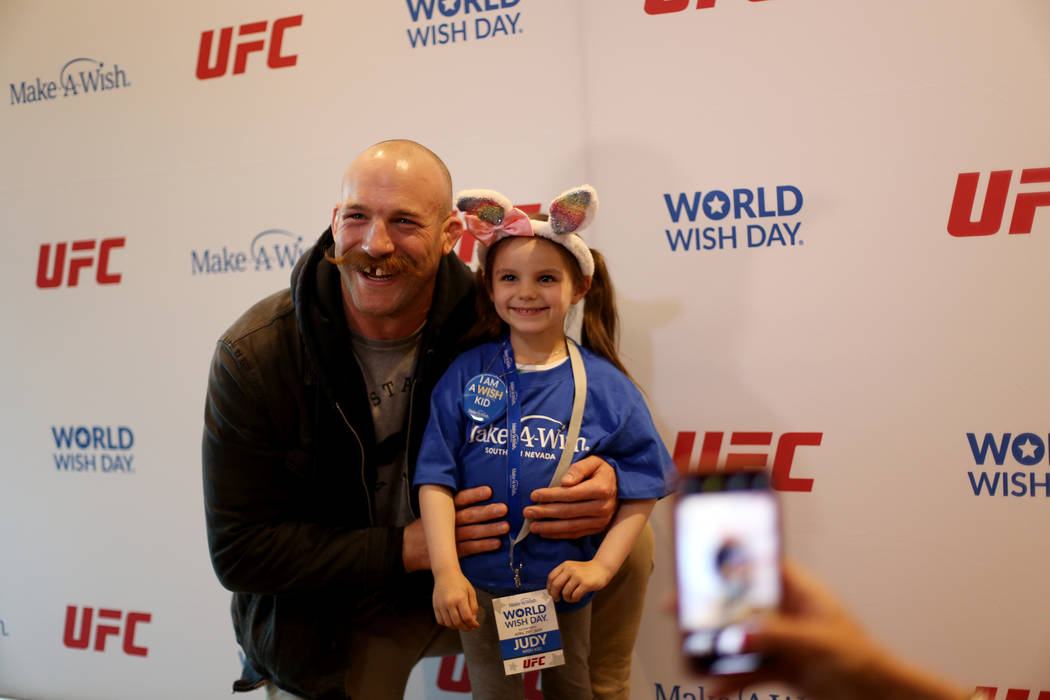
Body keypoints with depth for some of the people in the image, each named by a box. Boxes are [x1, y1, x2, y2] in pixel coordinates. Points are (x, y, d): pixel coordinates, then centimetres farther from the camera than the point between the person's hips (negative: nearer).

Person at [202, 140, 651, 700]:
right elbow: (240, 551, -19)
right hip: (327, 631, -1)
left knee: (627, 546, -10)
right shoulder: (252, 358, -21)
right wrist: (408, 547, -27)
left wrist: (603, 477, -27)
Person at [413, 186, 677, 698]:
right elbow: (436, 477, -10)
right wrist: (446, 571, -18)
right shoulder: (466, 374, -6)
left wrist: (602, 565, -12)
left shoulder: (605, 386, -7)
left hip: (563, 579, 1)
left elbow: (644, 486, -4)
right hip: (480, 581, 0)